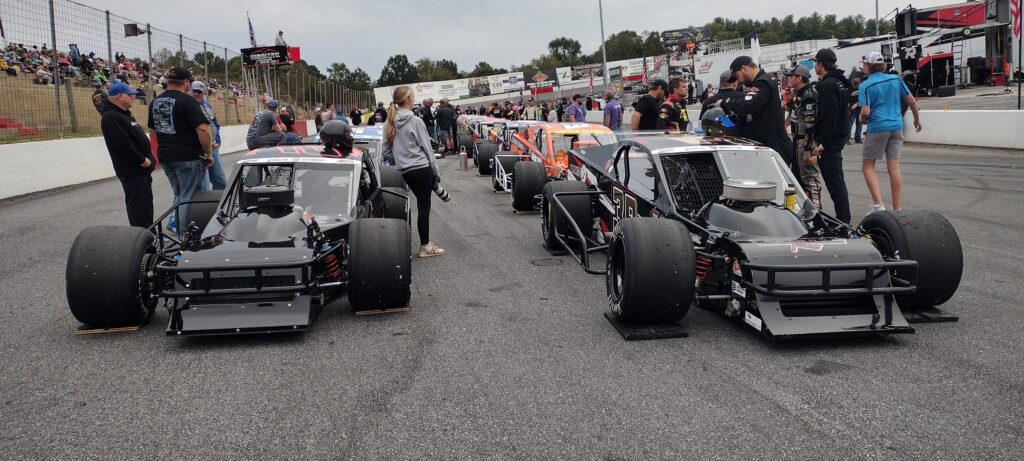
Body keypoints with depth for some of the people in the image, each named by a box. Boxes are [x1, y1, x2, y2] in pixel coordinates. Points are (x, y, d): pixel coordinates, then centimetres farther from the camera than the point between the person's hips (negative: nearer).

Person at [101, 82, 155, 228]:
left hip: (141, 169, 10)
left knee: (146, 204, 16)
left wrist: (148, 159, 11)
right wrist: (142, 160, -18)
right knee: (138, 207, -8)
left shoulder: (125, 114, 17)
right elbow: (123, 145, -25)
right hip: (132, 171, -10)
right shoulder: (111, 117, -16)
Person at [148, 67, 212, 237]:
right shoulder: (187, 101, -13)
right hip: (188, 157, -7)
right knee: (188, 197, 1)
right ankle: (184, 235, 4)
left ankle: (173, 222, 16)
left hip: (165, 156, 7)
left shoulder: (155, 102, 11)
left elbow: (153, 129, 20)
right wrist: (209, 153, -12)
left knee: (179, 195, 21)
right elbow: (202, 129, -20)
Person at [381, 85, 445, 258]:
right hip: (422, 169, -6)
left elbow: (386, 152, 9)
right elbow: (426, 148, -6)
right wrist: (436, 171, 2)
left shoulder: (389, 123, 7)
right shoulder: (415, 121, -11)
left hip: (405, 171, 7)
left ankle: (425, 243, 21)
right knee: (424, 207, -1)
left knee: (422, 205, 16)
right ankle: (425, 247, 4)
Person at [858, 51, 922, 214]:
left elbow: (865, 112, -16)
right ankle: (897, 209, 10)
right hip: (896, 127, 5)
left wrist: (862, 120, 6)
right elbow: (912, 102, 9)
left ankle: (878, 205, -8)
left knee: (868, 167, 6)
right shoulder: (896, 79, 7)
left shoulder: (866, 85, -7)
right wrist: (917, 119, 24)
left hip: (877, 128, -5)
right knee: (894, 168, 7)